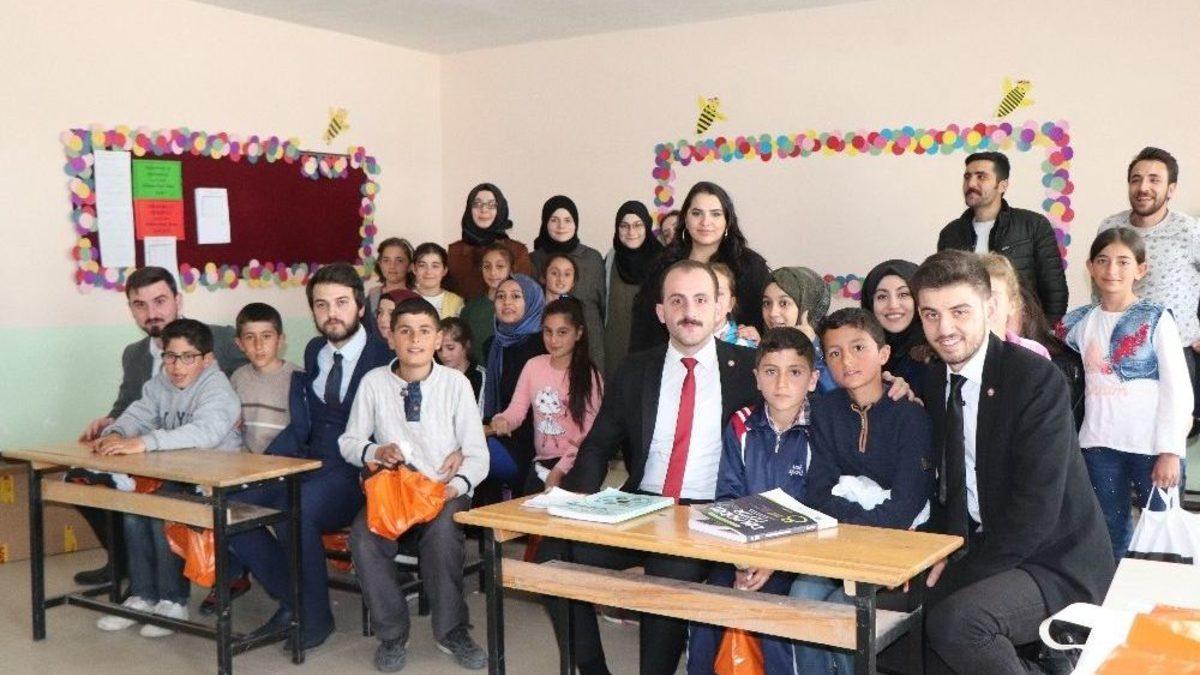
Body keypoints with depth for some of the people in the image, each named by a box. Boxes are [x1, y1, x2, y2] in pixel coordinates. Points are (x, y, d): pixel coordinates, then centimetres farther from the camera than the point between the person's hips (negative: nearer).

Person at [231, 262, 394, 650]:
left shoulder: (386, 356, -5)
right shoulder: (315, 352, 16)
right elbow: (301, 426, 17)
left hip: (355, 475, -7)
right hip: (311, 468, 7)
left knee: (294, 509, -33)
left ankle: (315, 616, -11)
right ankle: (291, 600, 1)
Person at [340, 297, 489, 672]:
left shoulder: (455, 383, -2)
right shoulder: (373, 382, 2)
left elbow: (477, 455, -3)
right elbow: (349, 442, 11)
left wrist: (456, 485, -22)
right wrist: (375, 452, -11)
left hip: (444, 491, -1)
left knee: (442, 530, -34)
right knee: (363, 535, -28)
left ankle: (452, 631, -12)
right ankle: (392, 634, -8)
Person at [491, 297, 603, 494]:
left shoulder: (588, 375, -5)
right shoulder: (533, 366, 7)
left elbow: (589, 435, -9)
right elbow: (516, 410, 1)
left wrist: (560, 470, -17)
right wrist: (502, 421, -22)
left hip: (575, 464, -3)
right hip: (542, 460, 3)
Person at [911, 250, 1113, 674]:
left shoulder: (1037, 379, -17)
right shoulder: (937, 381, 5)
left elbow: (1035, 511, -22)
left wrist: (959, 570, -19)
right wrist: (939, 550, -8)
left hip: (1054, 565, -7)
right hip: (979, 551, 8)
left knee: (955, 619, -29)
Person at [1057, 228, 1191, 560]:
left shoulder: (1156, 318, -4)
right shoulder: (1080, 321, 6)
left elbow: (1177, 389, -7)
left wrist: (1170, 451, -12)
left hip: (1152, 446, -3)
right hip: (1099, 445, 3)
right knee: (1110, 535, 11)